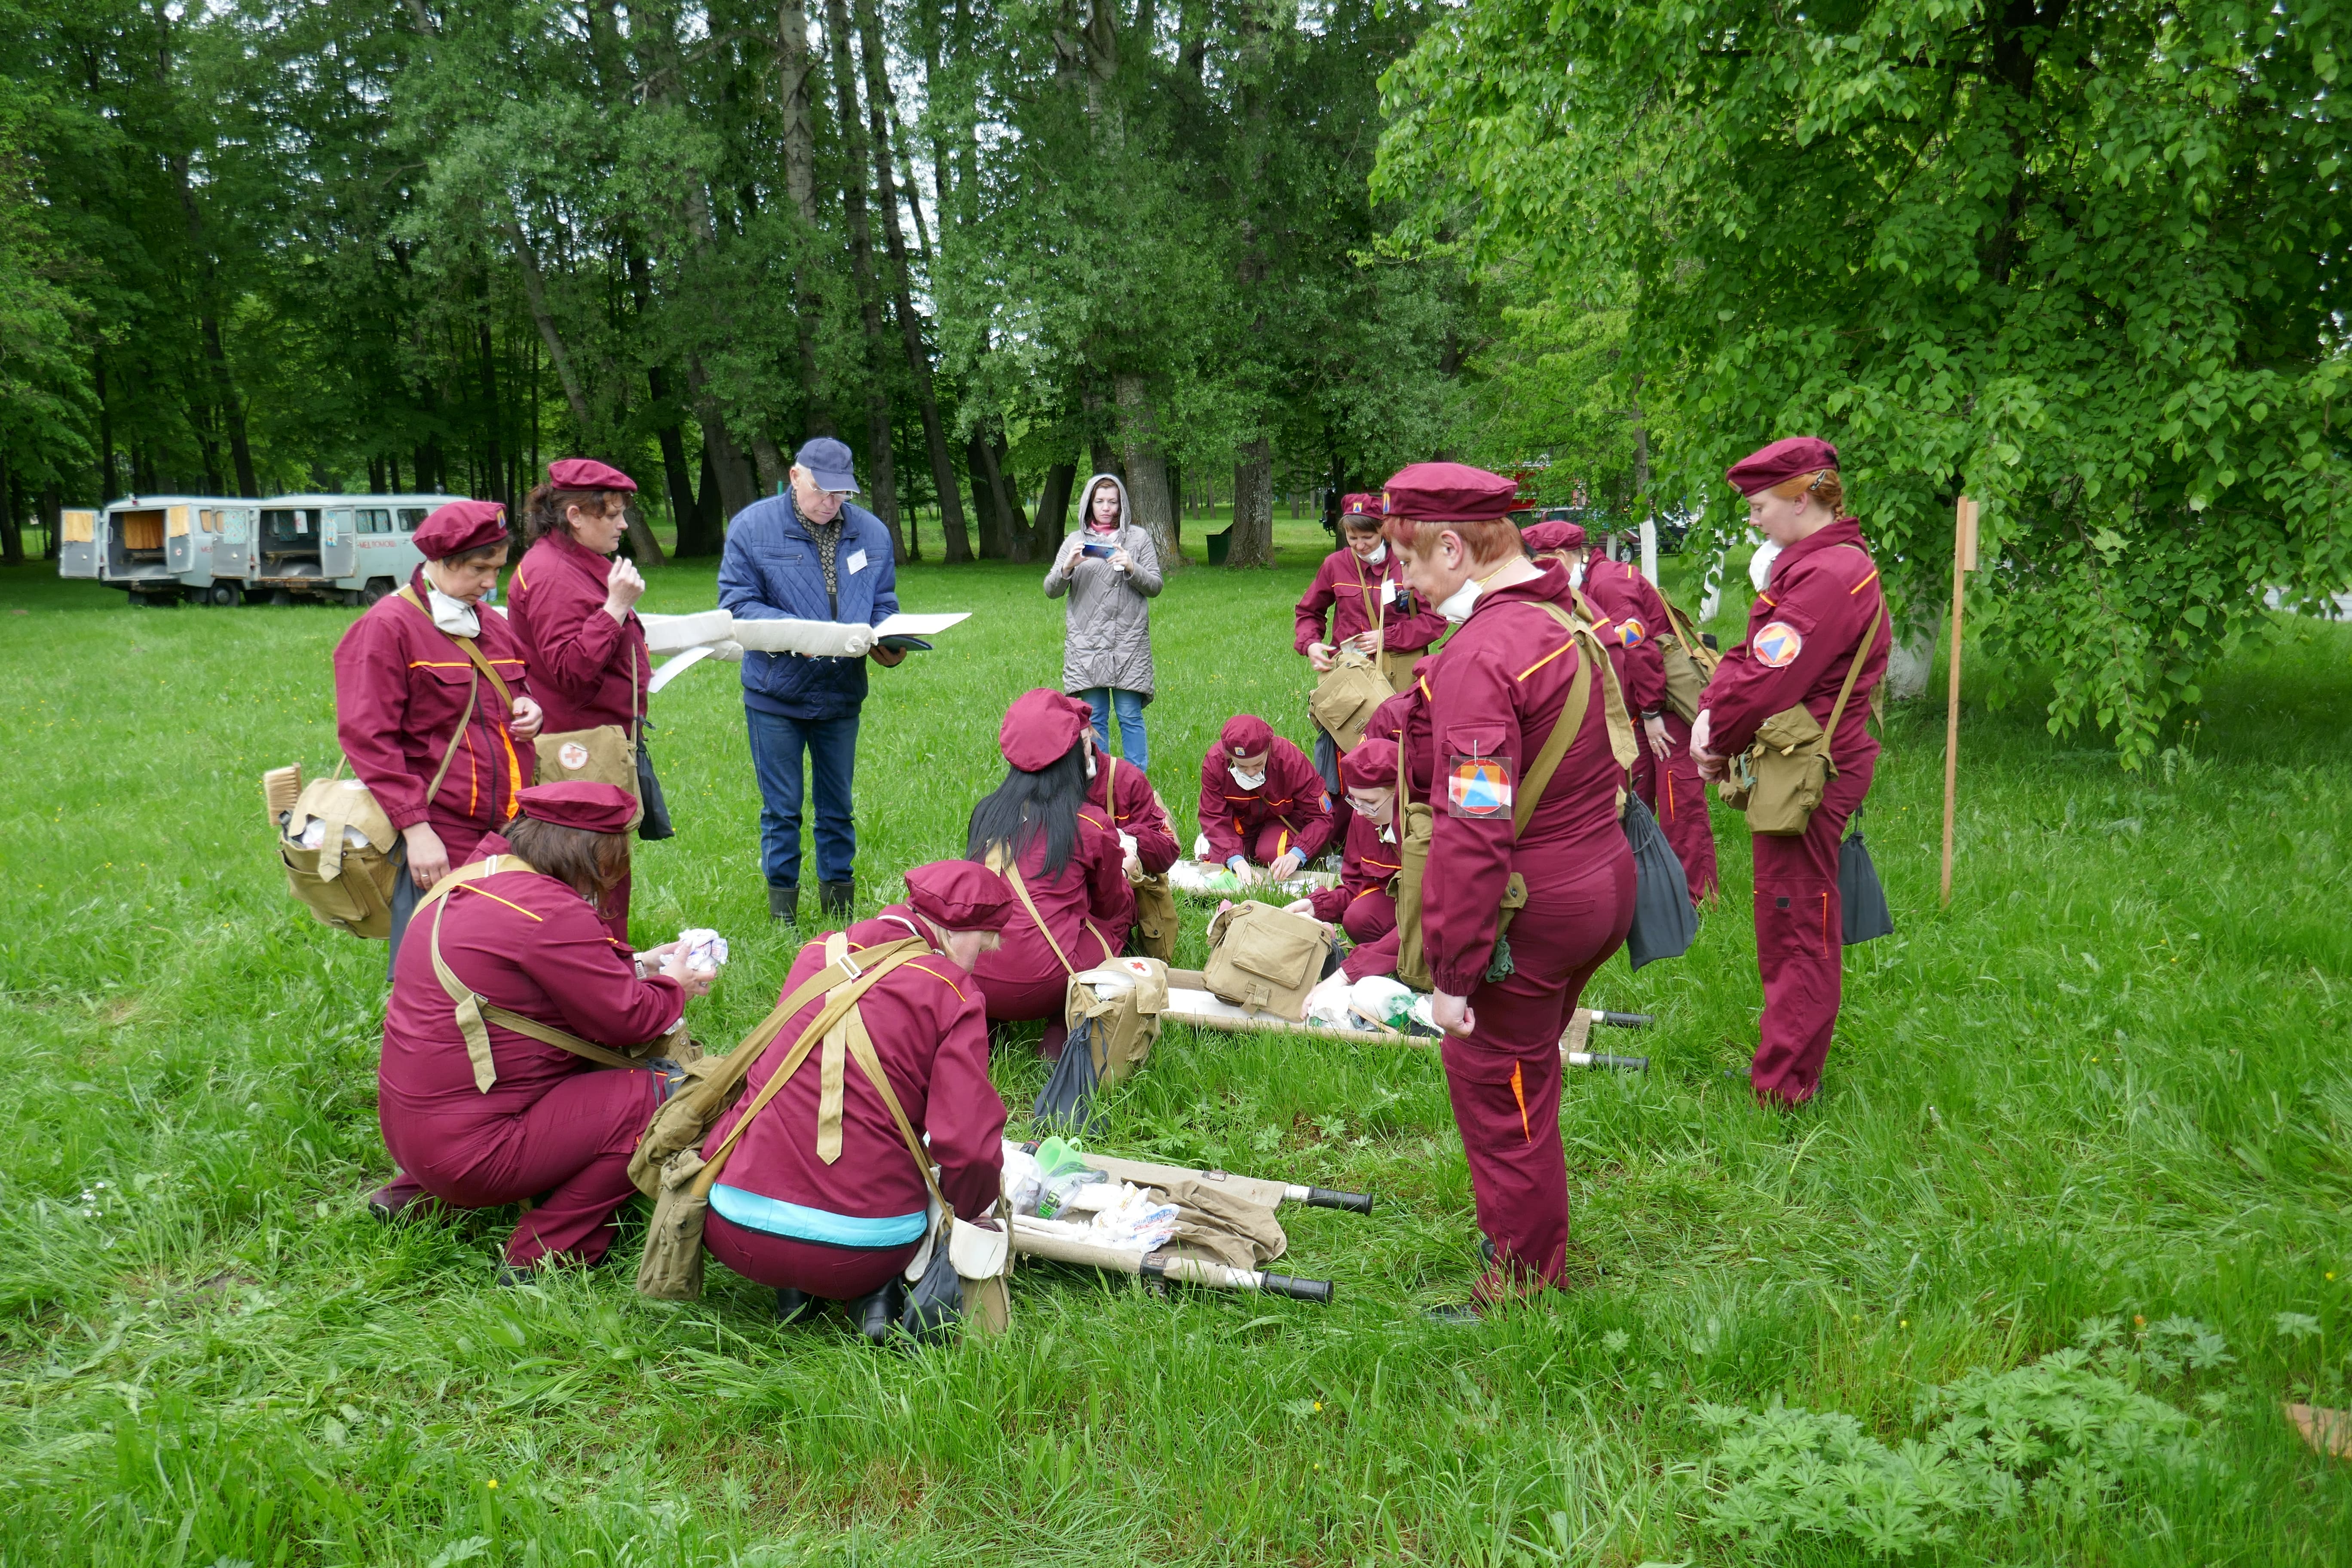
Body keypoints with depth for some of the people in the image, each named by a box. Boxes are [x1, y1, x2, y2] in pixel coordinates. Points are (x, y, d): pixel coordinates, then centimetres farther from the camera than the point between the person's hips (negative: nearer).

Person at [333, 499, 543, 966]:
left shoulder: (493, 625, 16)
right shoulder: (387, 627, -6)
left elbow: (522, 691, 32)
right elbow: (368, 738, -10)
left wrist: (530, 710, 6)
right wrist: (415, 828, -16)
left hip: (506, 832, 7)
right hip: (438, 841, -7)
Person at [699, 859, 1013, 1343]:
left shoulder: (817, 955, 10)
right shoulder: (952, 992, -5)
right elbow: (970, 1148, -14)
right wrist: (969, 1209, 8)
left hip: (734, 1233, 3)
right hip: (863, 1250, -3)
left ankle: (794, 1286, 17)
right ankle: (874, 1291, 5)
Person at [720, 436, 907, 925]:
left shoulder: (871, 532, 6)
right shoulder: (752, 526, -4)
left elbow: (884, 605, 9)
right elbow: (736, 602, -8)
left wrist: (880, 639, -14)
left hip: (842, 694, 3)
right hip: (774, 695, -3)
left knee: (838, 808, 12)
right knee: (781, 810, 5)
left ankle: (840, 911, 24)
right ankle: (781, 914, 17)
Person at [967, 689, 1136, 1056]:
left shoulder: (986, 811, 6)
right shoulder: (1092, 825, -4)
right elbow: (1112, 907, 12)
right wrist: (1122, 869, 35)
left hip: (970, 982, 5)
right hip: (1042, 985, -4)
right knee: (1121, 915, 19)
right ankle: (1062, 1028, 6)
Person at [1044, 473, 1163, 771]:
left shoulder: (1138, 537, 7)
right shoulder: (1076, 542, 10)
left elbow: (1155, 587, 4)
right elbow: (1051, 591, 5)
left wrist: (1131, 568, -15)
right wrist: (1067, 567, -15)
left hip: (1128, 643, -1)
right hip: (1085, 643, 1)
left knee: (1130, 715, -1)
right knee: (1094, 718, 5)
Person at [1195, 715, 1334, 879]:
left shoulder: (1291, 760, -31)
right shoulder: (1215, 762, -26)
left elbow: (1321, 817, -25)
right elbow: (1214, 818, -24)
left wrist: (1295, 856, -42)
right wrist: (1237, 861, -41)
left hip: (1284, 819, -2)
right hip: (1241, 821, 2)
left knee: (1272, 853, -31)